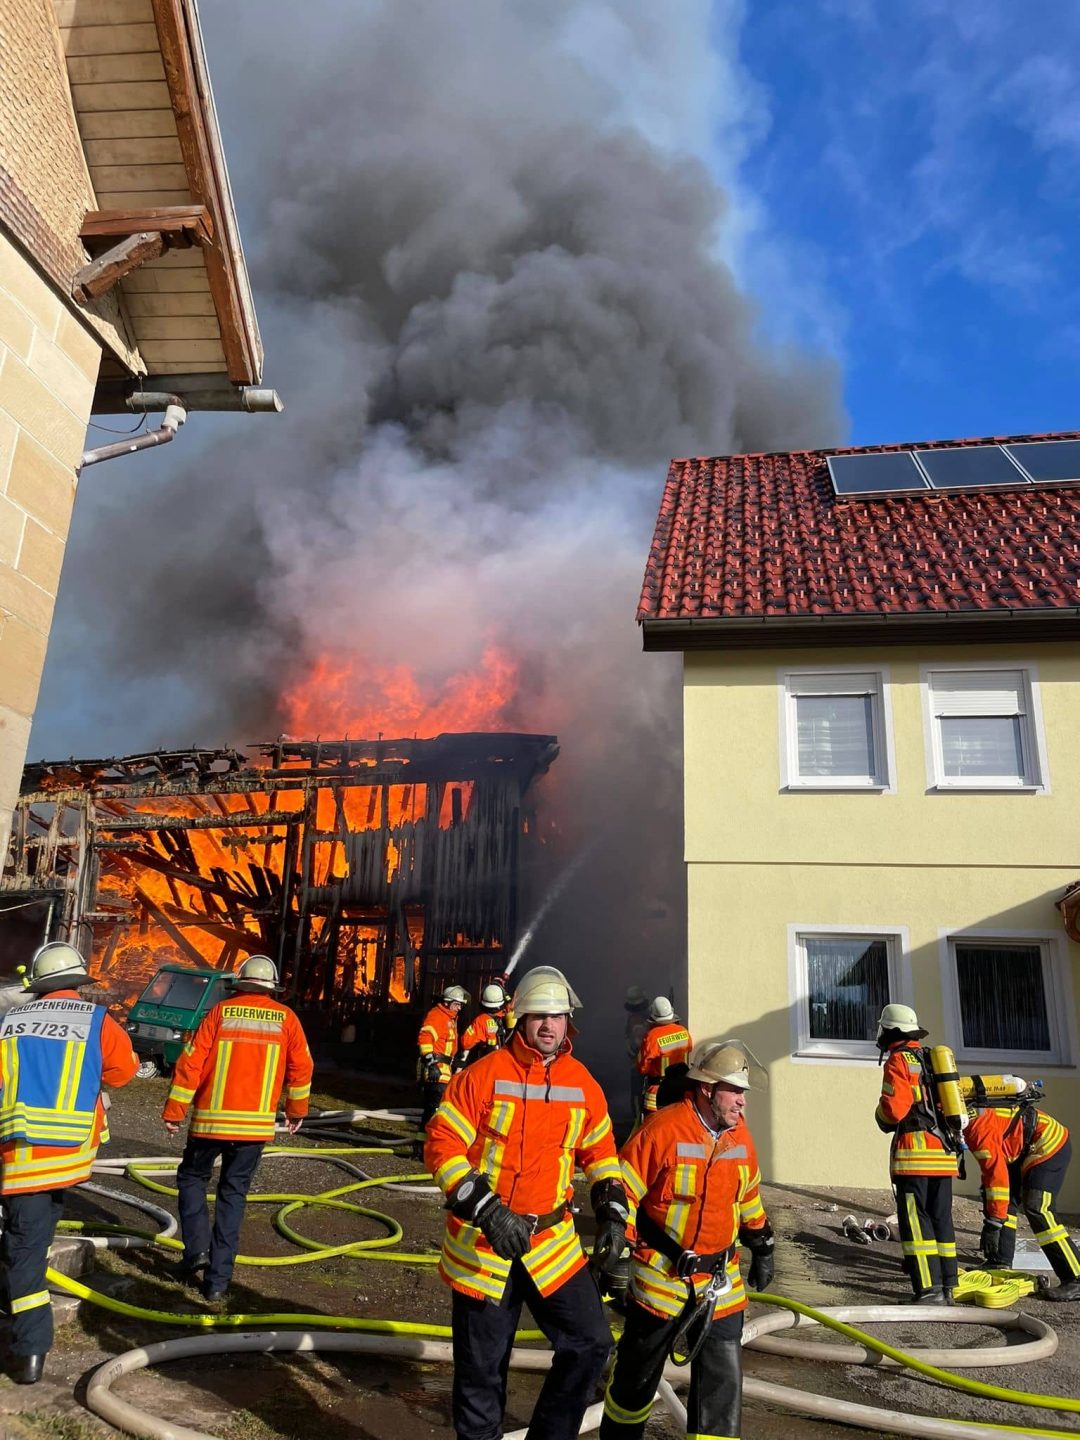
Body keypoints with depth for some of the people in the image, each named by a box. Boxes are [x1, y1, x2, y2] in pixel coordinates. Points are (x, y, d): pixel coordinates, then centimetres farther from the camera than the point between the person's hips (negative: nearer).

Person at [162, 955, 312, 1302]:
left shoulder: (222, 1011, -2)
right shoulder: (286, 1018, 1)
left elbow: (191, 1061, -4)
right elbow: (301, 1068, 4)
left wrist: (174, 1110, 4)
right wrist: (296, 1110, 19)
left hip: (211, 1118, -1)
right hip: (256, 1124, 1)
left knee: (192, 1178, 22)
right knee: (233, 1194, 13)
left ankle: (197, 1250, 9)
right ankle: (218, 1279, 13)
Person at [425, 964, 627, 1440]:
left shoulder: (582, 1084, 1)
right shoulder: (484, 1075, -13)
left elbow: (600, 1152, 14)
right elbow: (442, 1146, -15)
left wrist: (612, 1211, 1)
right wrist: (486, 1208, -24)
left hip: (553, 1240, 4)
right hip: (482, 1245, -3)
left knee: (590, 1342, 1)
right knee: (482, 1366, 9)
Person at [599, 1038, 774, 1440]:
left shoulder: (740, 1136, -1)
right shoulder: (662, 1129, -22)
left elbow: (749, 1200, 16)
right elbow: (621, 1195, -17)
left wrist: (762, 1249, 21)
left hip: (721, 1282, 4)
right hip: (660, 1278, -4)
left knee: (723, 1377, 6)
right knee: (638, 1374, 14)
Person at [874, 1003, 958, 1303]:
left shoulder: (898, 1060, -7)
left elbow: (894, 1109, -14)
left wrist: (882, 1117, 7)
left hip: (915, 1151, -8)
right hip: (944, 1152, 8)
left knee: (915, 1220, -5)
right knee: (941, 1218, 12)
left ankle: (929, 1290, -9)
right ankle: (947, 1286, 15)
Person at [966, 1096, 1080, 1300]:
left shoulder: (979, 1128, -29)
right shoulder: (972, 1113, 0)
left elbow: (997, 1174, -31)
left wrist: (993, 1222, -27)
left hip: (1050, 1145, -10)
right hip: (1026, 1149, 10)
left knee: (1036, 1208, -18)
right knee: (1005, 1200, 7)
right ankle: (1000, 1265, 10)